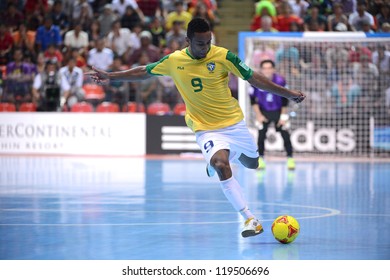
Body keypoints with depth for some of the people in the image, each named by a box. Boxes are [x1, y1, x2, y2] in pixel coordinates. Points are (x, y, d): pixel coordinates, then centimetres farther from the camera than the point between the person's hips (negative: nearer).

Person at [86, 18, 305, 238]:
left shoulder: (223, 56, -12)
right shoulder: (174, 61, -7)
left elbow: (253, 77, -7)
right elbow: (143, 72, 9)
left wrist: (288, 93, -9)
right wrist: (110, 76, 10)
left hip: (234, 123, 2)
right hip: (206, 129, -2)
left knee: (252, 163, 16)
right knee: (221, 165, -28)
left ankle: (215, 161, 49)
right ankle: (250, 219, -28)